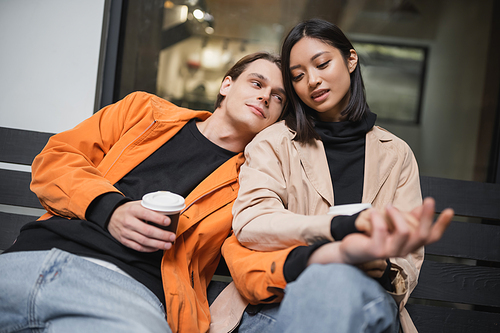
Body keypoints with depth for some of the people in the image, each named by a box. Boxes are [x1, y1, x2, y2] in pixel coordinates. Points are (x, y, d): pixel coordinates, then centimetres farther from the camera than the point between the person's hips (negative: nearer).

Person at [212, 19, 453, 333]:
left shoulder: (396, 154, 16)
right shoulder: (273, 142, 10)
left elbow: (409, 260, 12)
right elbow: (249, 224, -9)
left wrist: (384, 269, -15)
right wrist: (349, 225, -22)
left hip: (366, 304, 2)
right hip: (276, 306, -1)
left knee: (337, 279, -37)